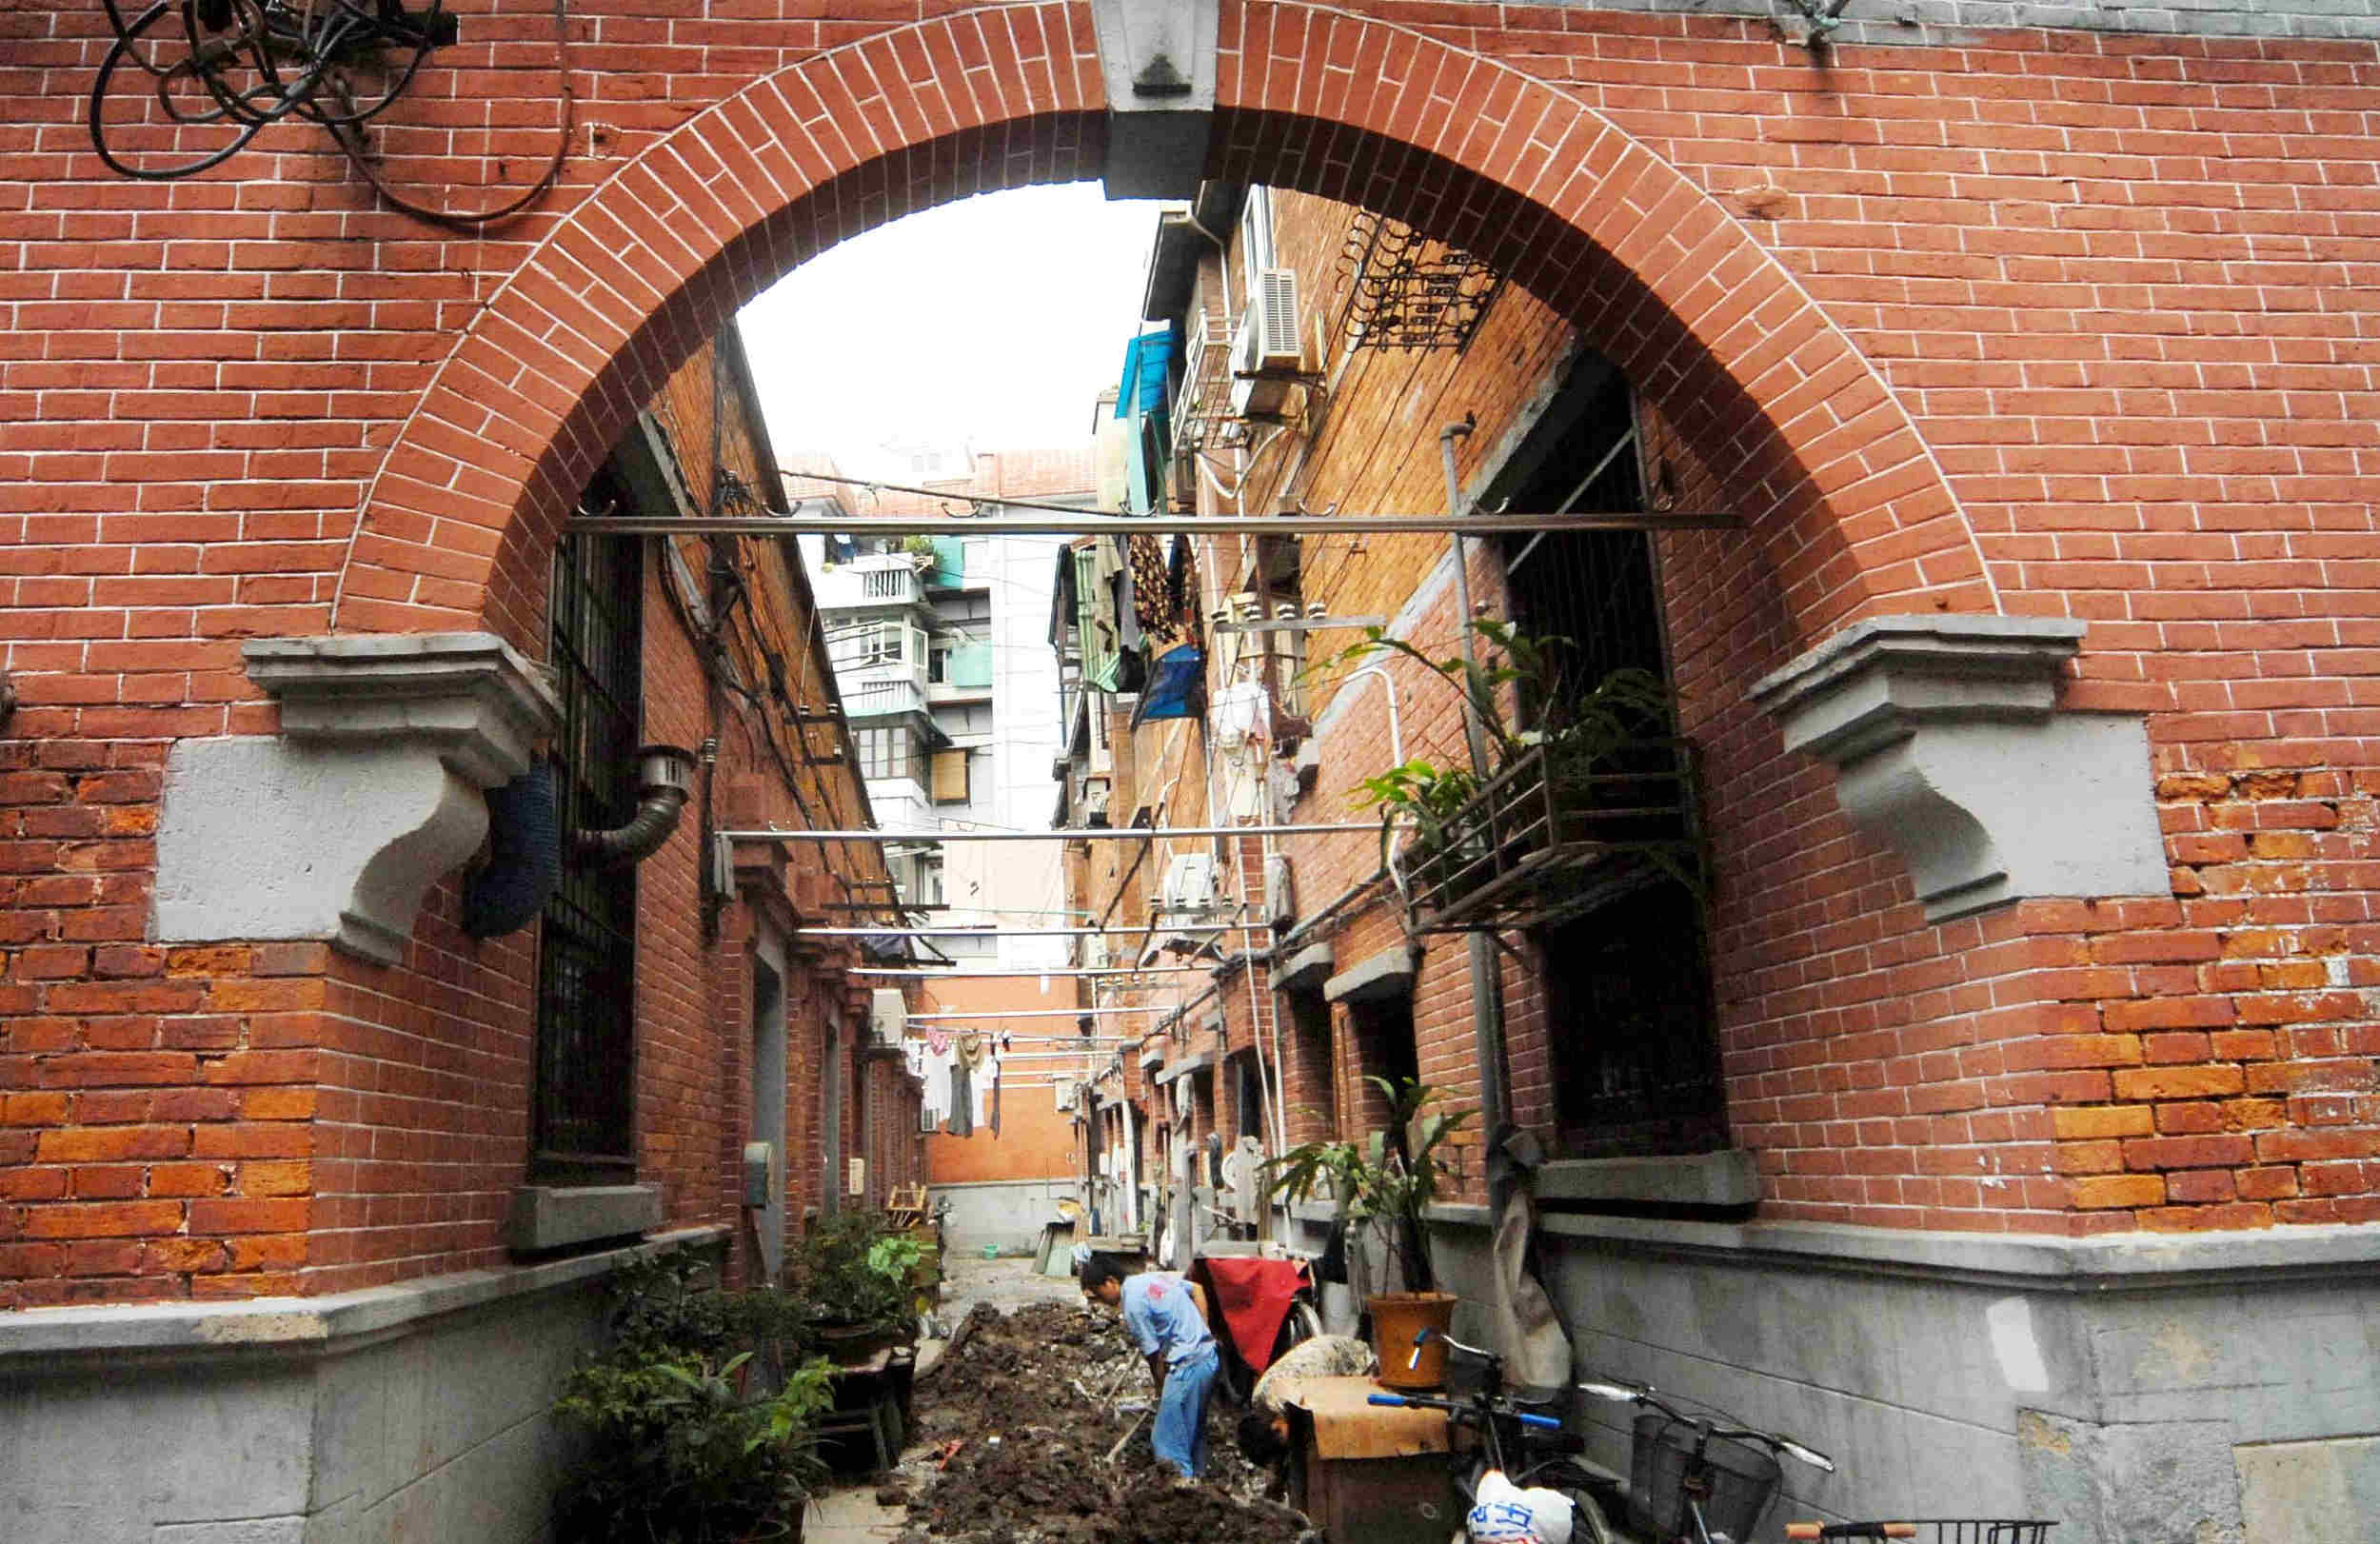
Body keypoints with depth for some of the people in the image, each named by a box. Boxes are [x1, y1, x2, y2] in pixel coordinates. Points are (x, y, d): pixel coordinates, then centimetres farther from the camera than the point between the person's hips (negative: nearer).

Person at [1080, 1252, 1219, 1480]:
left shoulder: (1133, 1305, -14)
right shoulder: (1153, 1276, 11)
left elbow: (1155, 1356, -9)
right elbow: (1197, 1289, 19)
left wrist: (1161, 1390, 5)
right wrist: (1201, 1331, 17)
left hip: (1187, 1365, -10)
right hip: (1209, 1356, 10)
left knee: (1166, 1441, -2)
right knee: (1194, 1432, 22)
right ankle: (1196, 1476, 32)